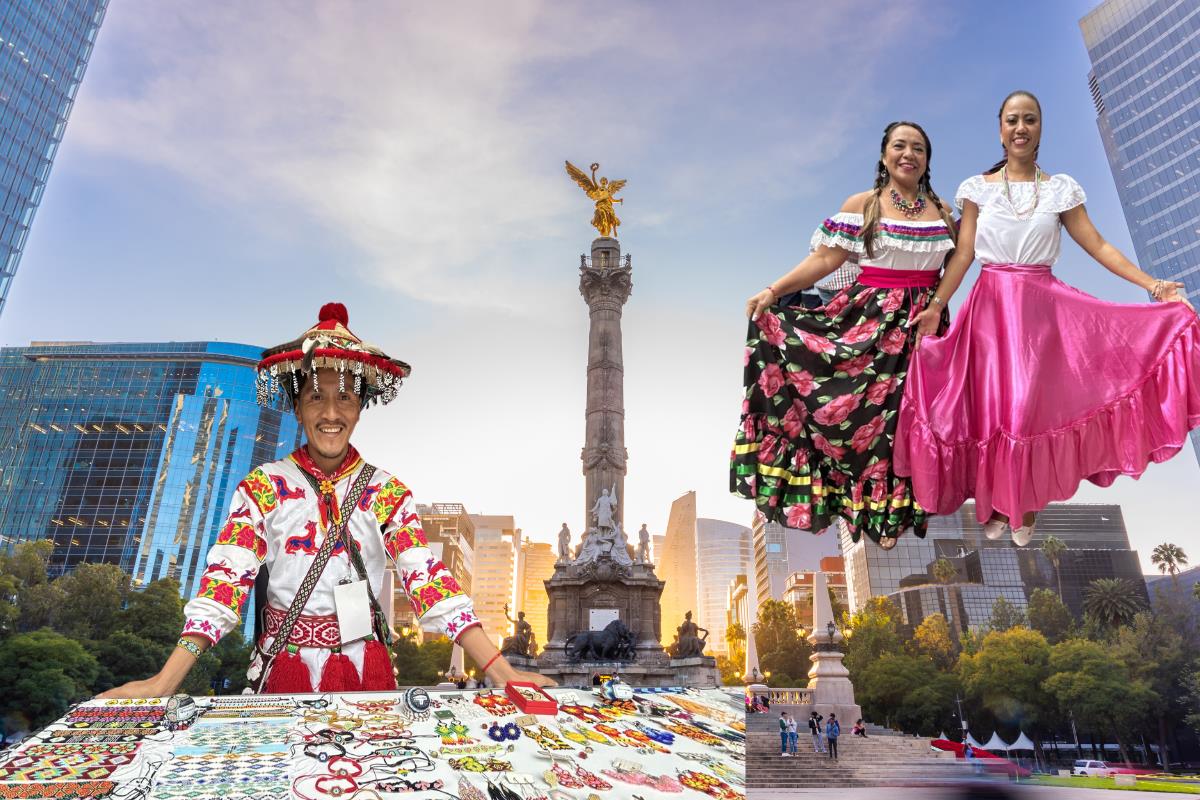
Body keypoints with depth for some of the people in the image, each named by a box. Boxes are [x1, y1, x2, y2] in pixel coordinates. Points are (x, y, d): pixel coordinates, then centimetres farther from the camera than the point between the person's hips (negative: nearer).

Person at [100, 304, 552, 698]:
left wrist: (498, 669, -21)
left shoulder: (387, 492, -2)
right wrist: (165, 682, -23)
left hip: (366, 672, 1)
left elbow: (428, 579, -11)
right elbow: (225, 580, -11)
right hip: (285, 672, 0)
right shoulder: (263, 487, -3)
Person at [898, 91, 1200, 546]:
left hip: (1042, 307, 1)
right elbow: (963, 254, -2)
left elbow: (1098, 246, 3)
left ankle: (1027, 506, 16)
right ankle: (993, 503, 15)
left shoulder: (1061, 188, 6)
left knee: (1033, 405, 0)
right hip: (991, 306, 0)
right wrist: (936, 306, -14)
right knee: (990, 405, 1)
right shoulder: (978, 188, 4)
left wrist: (1151, 285, -6)